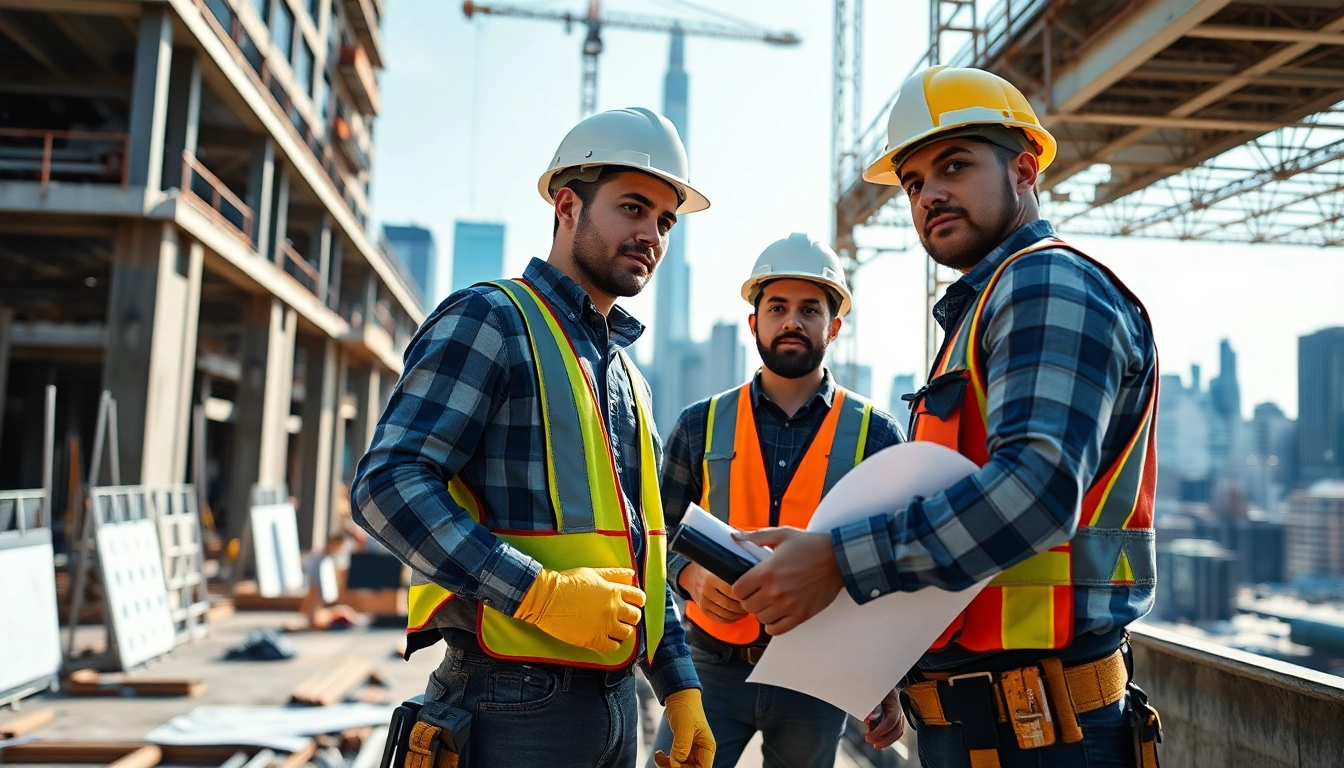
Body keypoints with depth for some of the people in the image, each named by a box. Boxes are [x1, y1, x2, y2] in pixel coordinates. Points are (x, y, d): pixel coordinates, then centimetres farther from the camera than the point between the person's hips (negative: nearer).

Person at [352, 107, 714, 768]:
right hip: (518, 705, -8)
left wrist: (680, 687, 14)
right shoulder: (491, 321, -8)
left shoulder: (624, 373, 16)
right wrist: (539, 592, -25)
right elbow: (388, 484, -20)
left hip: (615, 699, 8)